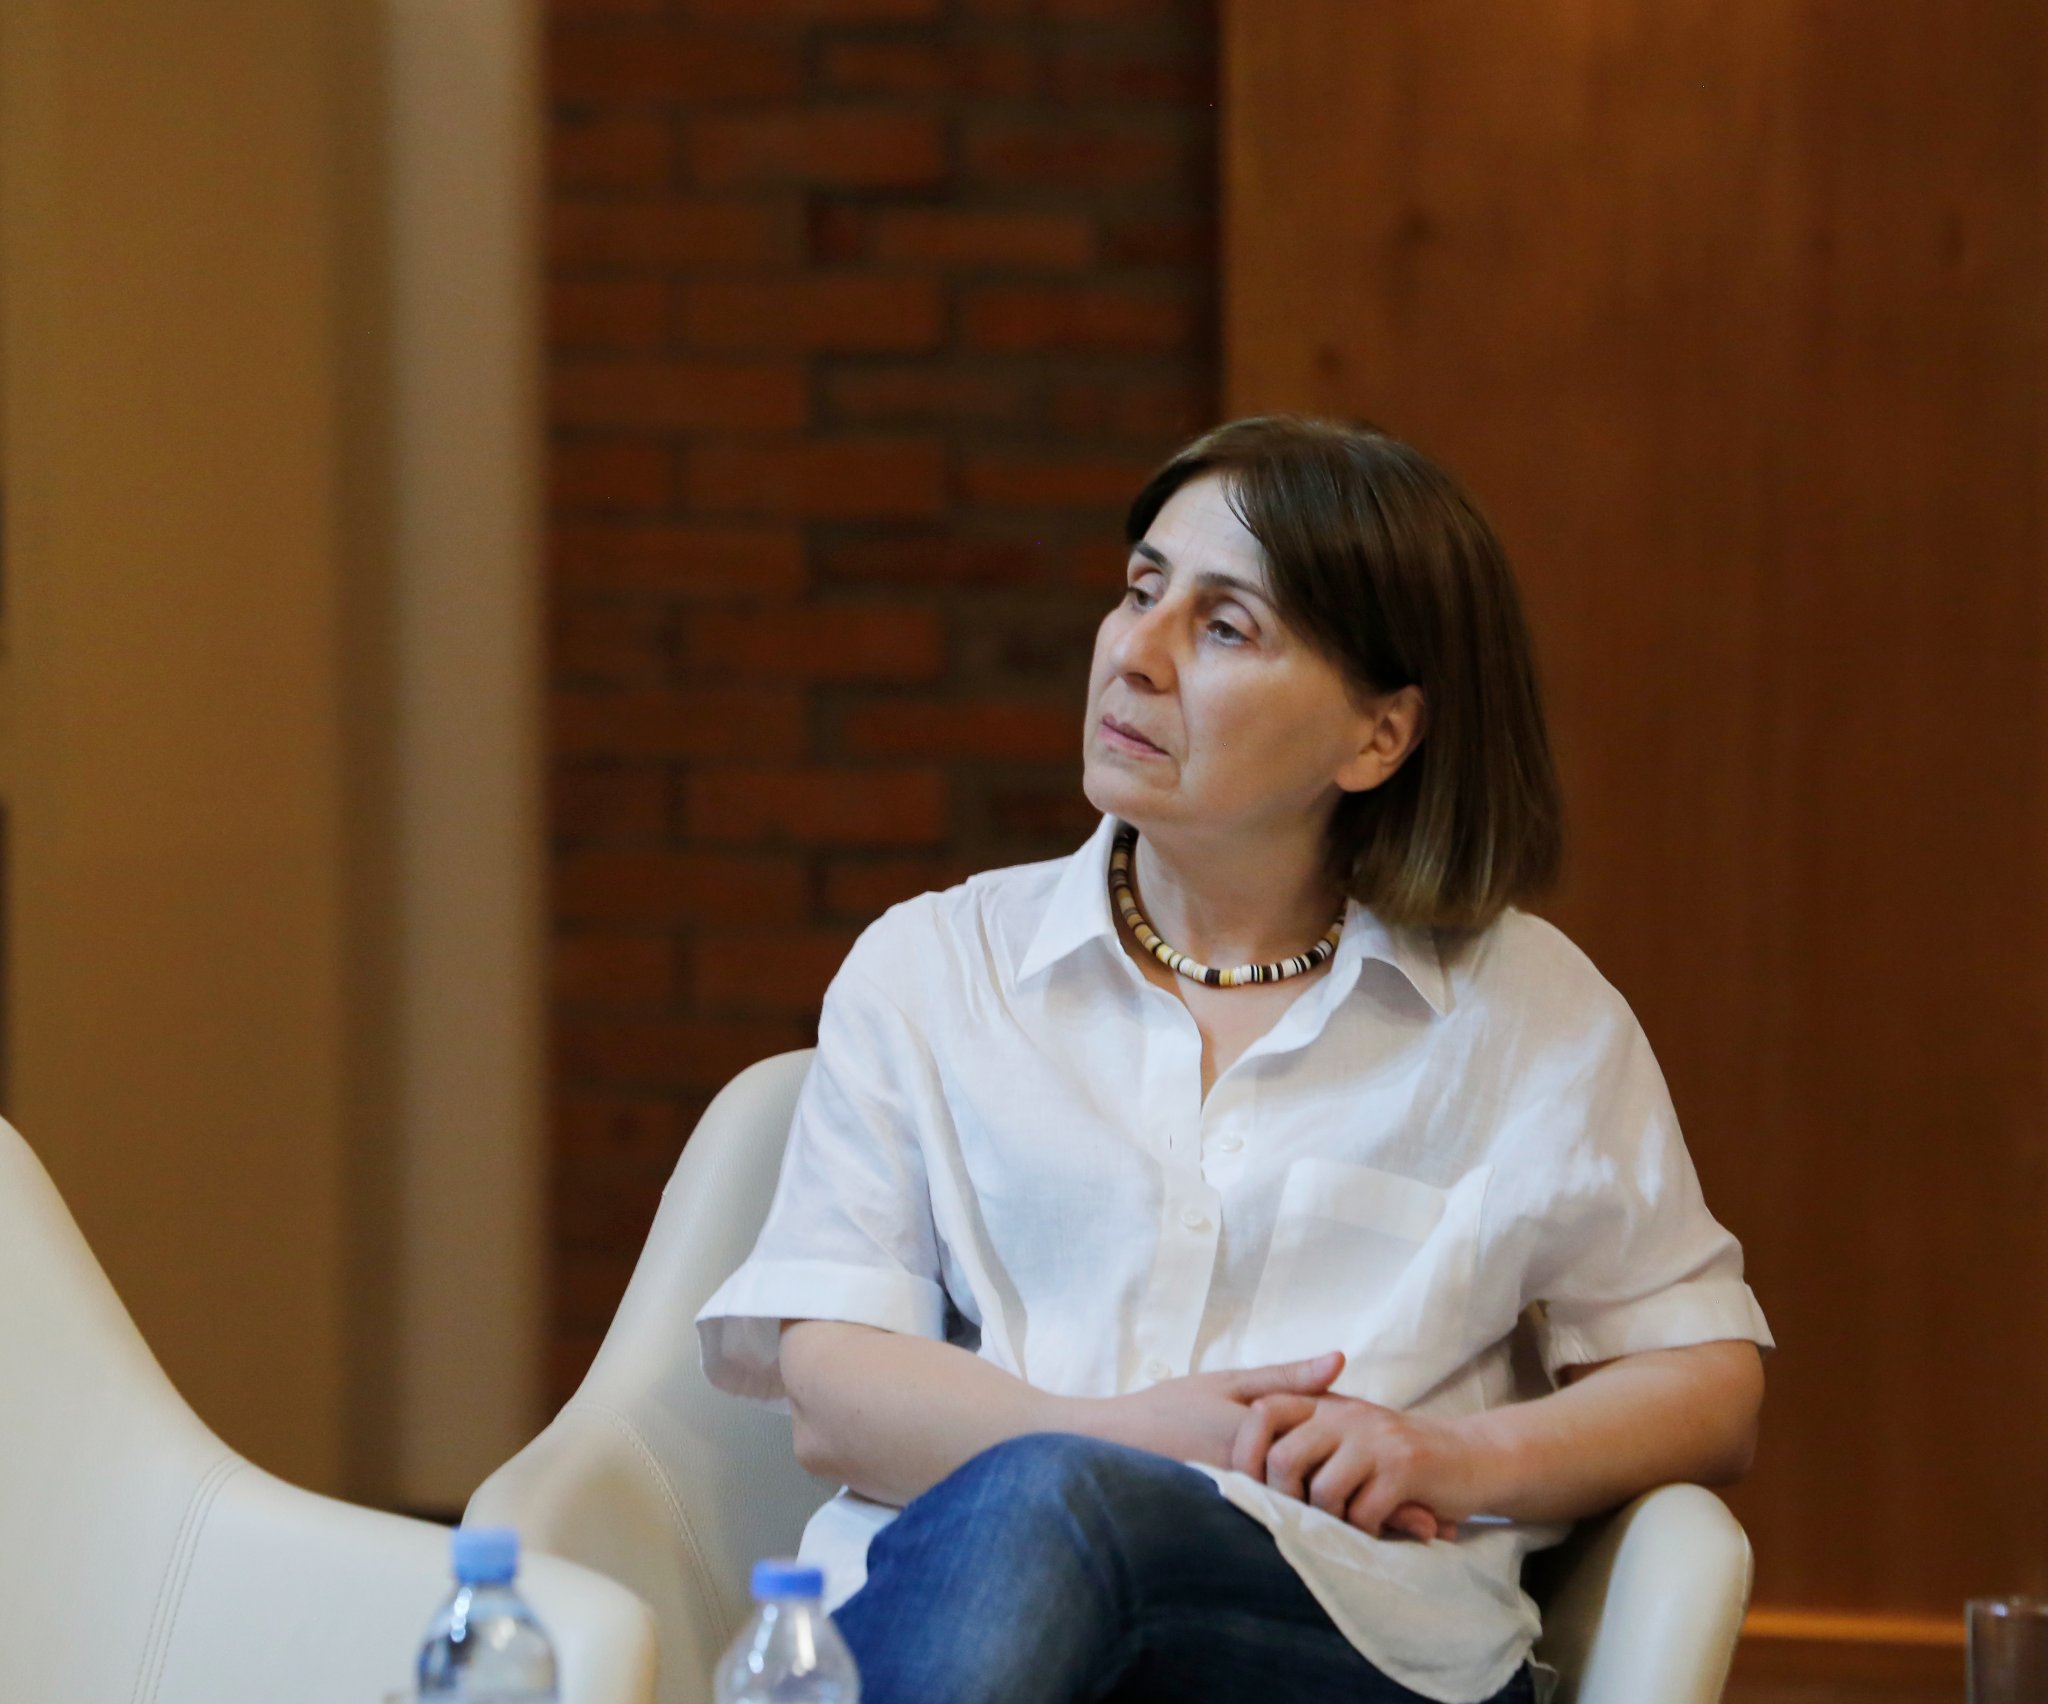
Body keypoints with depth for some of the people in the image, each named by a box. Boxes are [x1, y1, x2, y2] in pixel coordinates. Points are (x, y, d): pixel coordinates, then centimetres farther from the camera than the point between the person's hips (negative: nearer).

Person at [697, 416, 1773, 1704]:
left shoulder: (1529, 1009, 18)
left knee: (1043, 1512, -38)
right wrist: (1125, 1434, -12)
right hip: (928, 1595, 1)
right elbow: (825, 1388, 7)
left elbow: (1711, 1386, 17)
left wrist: (1459, 1457, -4)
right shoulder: (932, 967, 18)